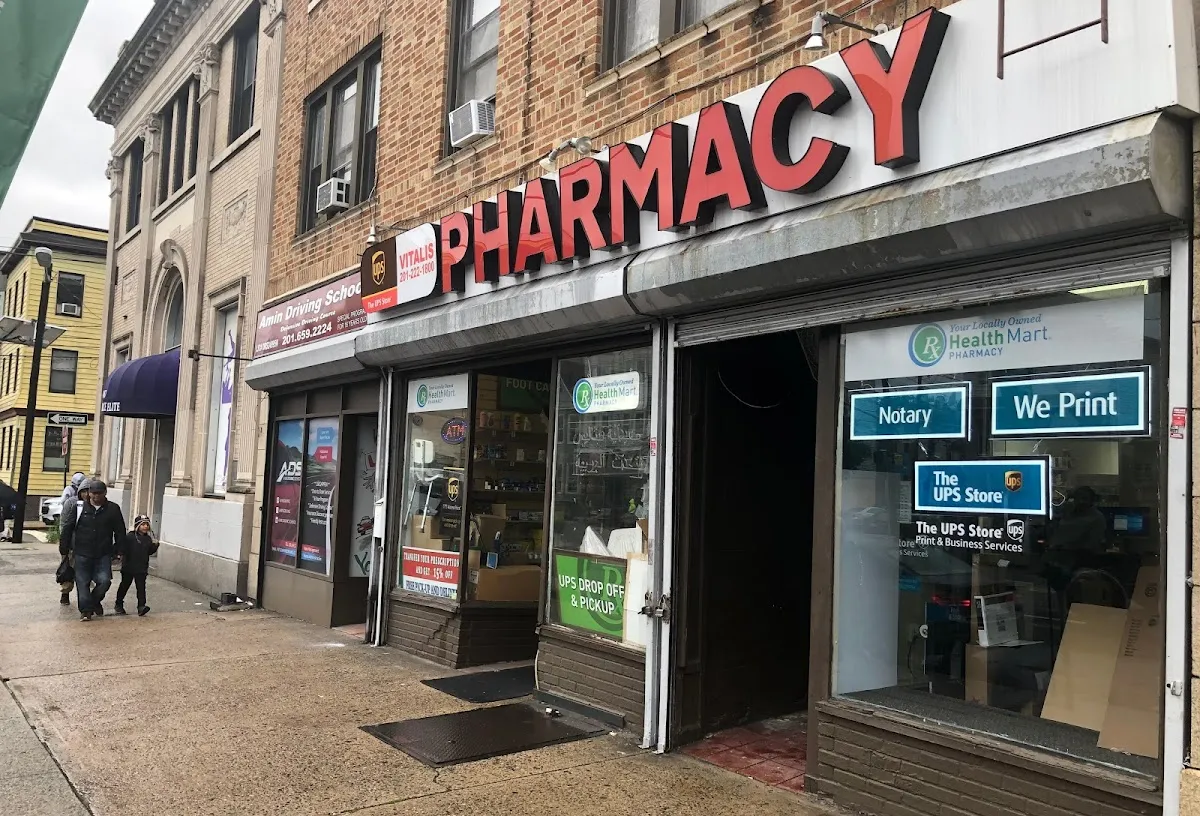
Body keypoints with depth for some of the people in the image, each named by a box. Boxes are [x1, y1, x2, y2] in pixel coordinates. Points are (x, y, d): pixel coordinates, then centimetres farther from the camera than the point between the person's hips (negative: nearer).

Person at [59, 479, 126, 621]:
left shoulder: (113, 509, 1)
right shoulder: (79, 507, -1)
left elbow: (120, 532, 8)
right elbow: (67, 528, 5)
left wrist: (116, 550, 6)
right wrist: (64, 548, 5)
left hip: (103, 555, 0)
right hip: (82, 554, 0)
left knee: (105, 580, -9)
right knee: (82, 582, 2)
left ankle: (95, 601, 18)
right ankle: (86, 610, 13)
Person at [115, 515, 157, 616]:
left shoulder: (148, 539, 7)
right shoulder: (129, 537, -10)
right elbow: (122, 548, -16)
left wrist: (155, 546, -2)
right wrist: (121, 553, -34)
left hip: (141, 569, 3)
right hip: (128, 567, -3)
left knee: (141, 587, -3)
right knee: (124, 586, 12)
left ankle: (141, 606, -7)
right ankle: (119, 604, 29)